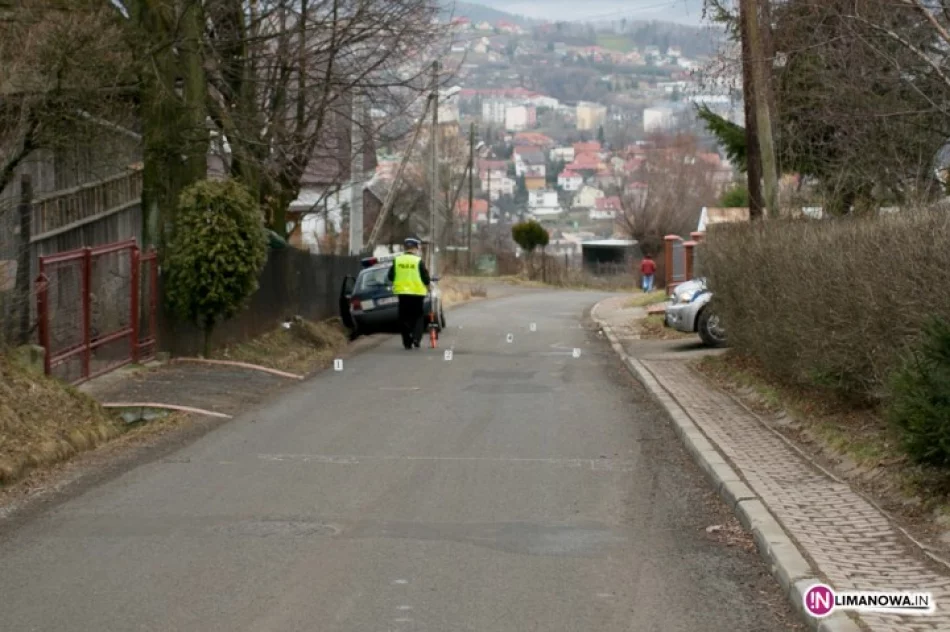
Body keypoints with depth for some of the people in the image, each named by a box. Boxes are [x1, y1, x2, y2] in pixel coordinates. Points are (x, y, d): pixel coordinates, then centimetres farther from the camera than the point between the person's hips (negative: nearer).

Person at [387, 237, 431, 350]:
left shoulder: (397, 260, 0)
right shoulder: (418, 261, -10)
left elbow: (391, 276, 5)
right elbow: (425, 277, -8)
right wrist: (428, 285, 13)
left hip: (402, 293, 3)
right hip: (417, 293, -3)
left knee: (404, 318, 9)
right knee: (418, 316, 10)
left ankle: (407, 341, 8)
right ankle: (416, 337, -6)